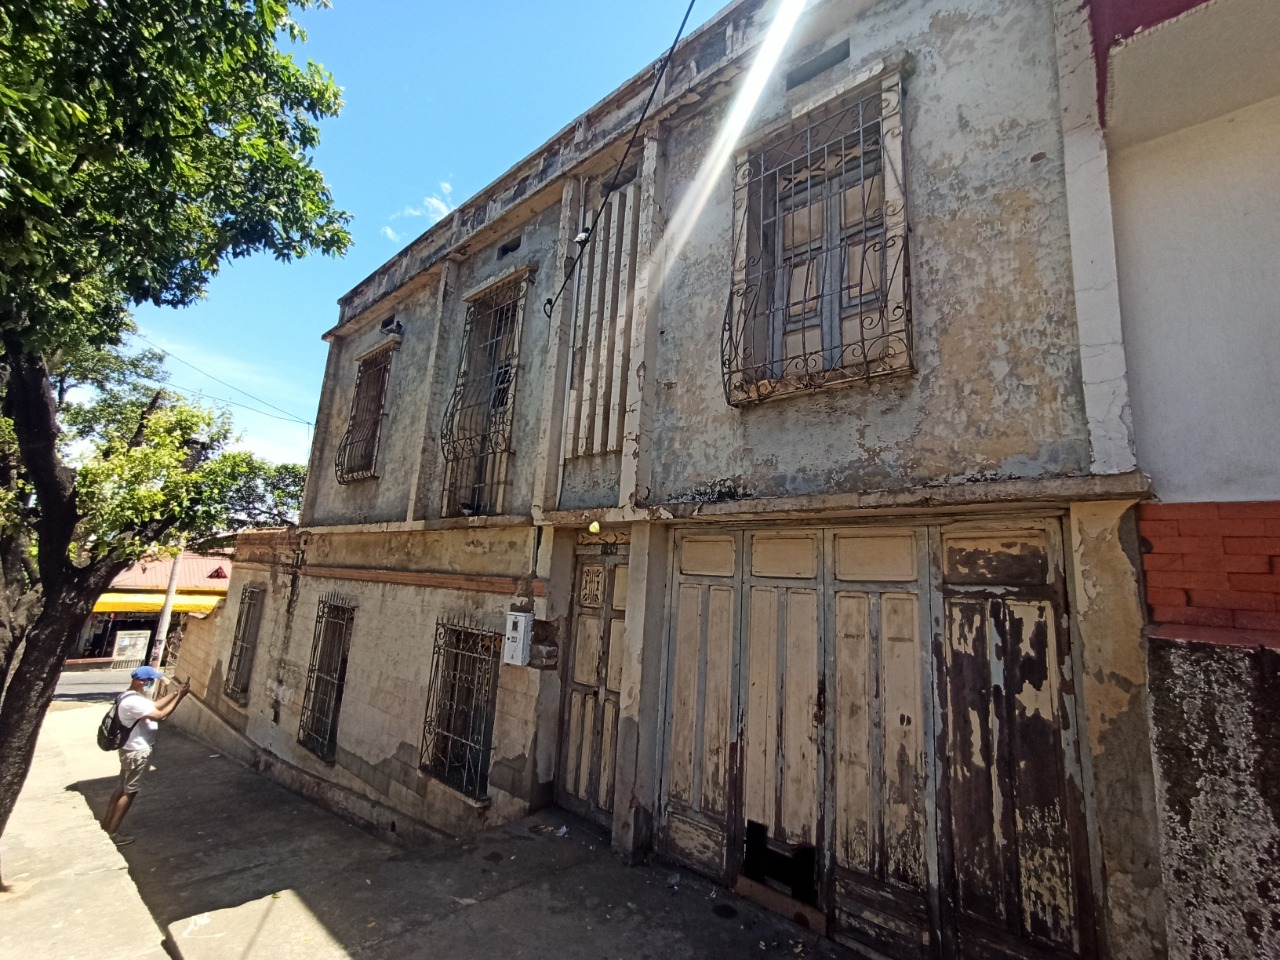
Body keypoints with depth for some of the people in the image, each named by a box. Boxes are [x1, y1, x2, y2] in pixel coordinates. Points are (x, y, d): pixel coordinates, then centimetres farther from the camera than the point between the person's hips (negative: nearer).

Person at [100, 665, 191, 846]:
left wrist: (176, 692, 5)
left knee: (122, 787, 21)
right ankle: (112, 833, 16)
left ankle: (105, 825, 33)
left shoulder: (131, 695, 3)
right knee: (129, 792, 4)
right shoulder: (134, 702, -30)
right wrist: (180, 696, -25)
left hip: (131, 749, 10)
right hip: (137, 752, -10)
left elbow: (154, 706, 13)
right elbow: (161, 716, -29)